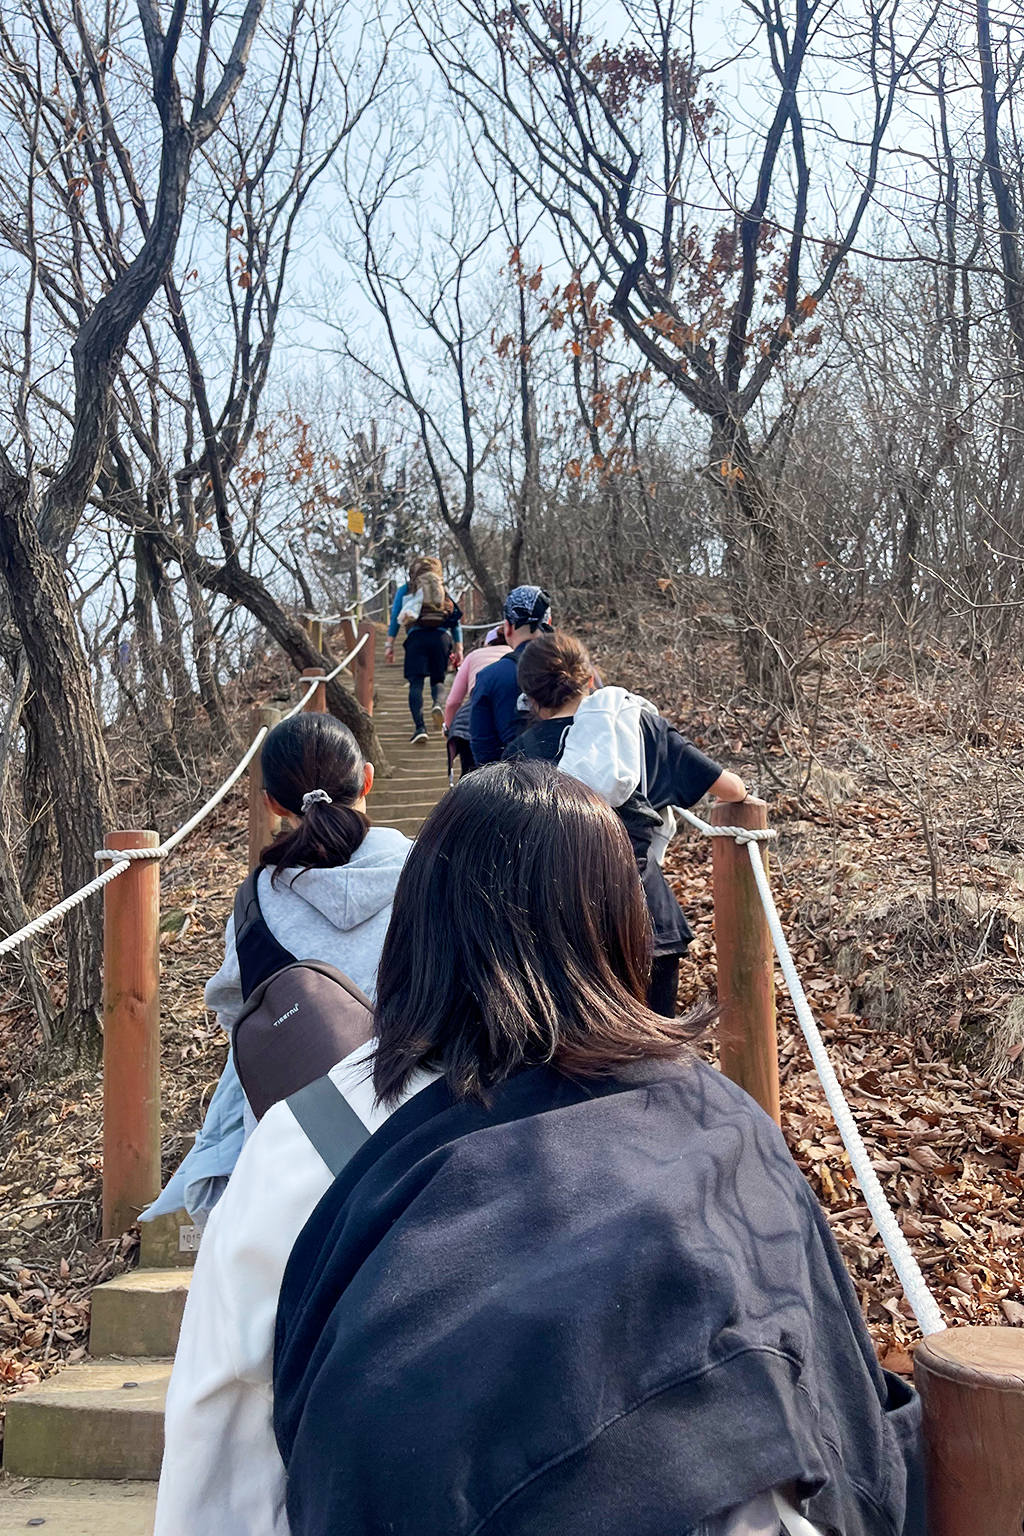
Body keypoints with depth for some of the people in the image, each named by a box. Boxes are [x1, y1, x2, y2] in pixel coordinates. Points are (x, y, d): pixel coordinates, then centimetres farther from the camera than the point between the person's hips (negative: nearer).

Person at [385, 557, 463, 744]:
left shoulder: (405, 590, 21)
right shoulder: (445, 590, 24)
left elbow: (395, 618, 12)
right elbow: (456, 621, 18)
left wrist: (389, 644, 10)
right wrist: (458, 648, 17)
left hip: (417, 636, -1)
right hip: (442, 637, 1)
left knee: (416, 682, -5)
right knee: (438, 679, 13)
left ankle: (419, 727, -20)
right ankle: (437, 703, -22)